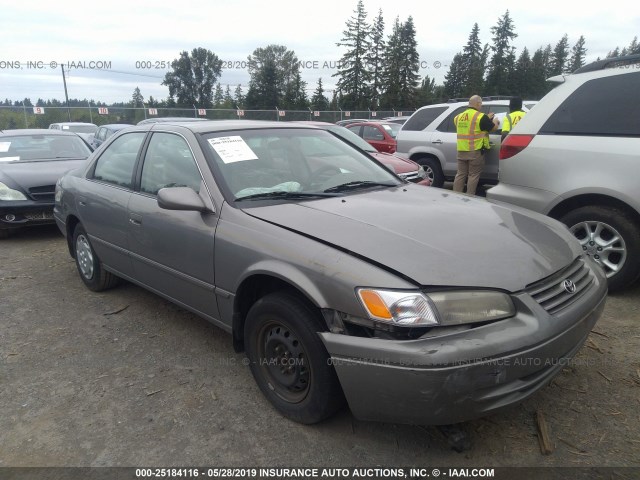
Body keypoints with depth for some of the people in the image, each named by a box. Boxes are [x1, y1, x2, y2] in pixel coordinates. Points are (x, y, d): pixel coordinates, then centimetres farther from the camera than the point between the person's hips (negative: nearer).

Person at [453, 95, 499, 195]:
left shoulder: (459, 116, 10)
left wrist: (487, 119, 26)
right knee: (473, 175, 2)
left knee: (460, 174, 10)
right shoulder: (480, 116, -9)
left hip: (461, 150, 5)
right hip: (475, 151, -5)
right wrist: (495, 121, 22)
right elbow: (493, 128, 0)